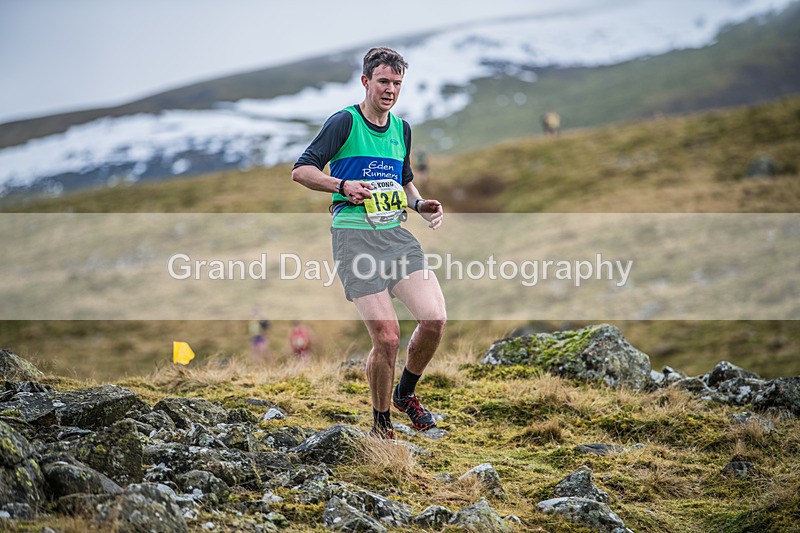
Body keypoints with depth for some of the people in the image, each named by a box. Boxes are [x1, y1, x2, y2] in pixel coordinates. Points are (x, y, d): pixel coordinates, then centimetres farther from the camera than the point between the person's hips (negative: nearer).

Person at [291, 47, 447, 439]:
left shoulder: (402, 129, 17)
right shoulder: (344, 122, -3)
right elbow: (301, 171, -6)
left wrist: (422, 206, 11)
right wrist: (343, 185, -21)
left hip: (396, 234, 6)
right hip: (354, 236, -6)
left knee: (435, 319, -10)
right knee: (387, 339, -12)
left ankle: (405, 394, 17)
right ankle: (380, 424, 11)